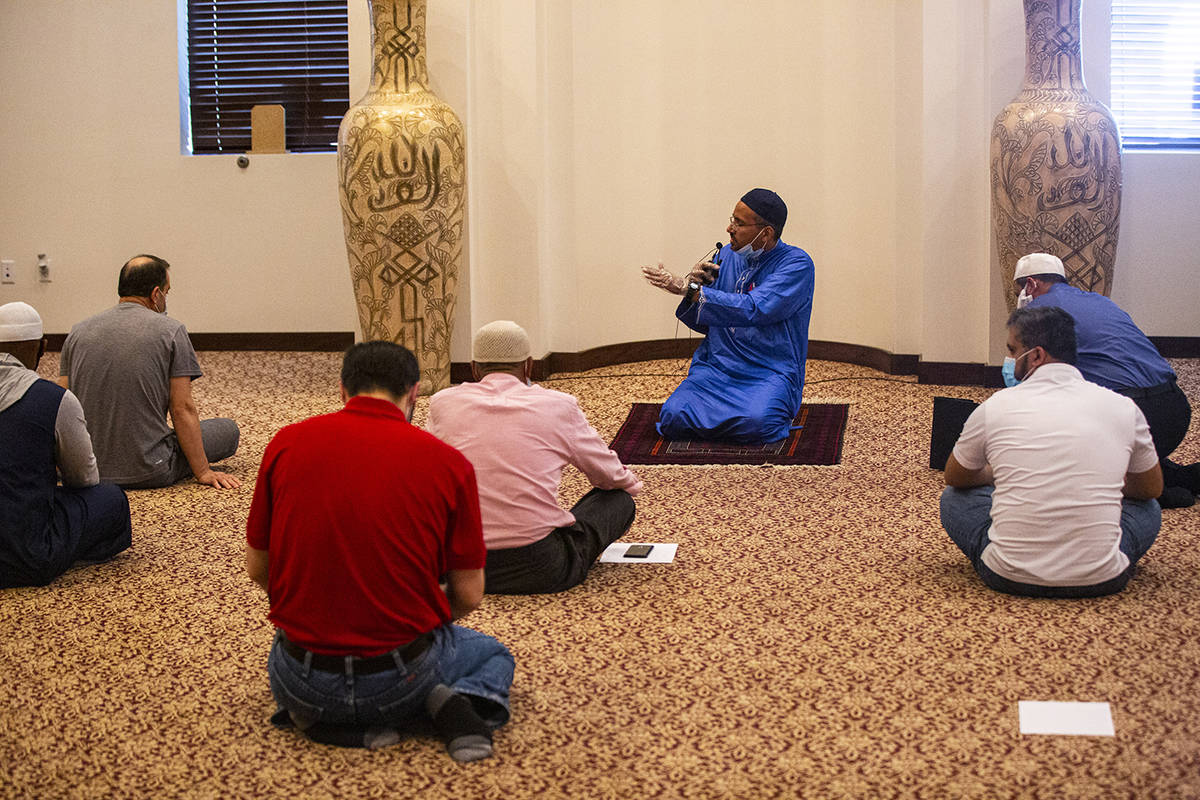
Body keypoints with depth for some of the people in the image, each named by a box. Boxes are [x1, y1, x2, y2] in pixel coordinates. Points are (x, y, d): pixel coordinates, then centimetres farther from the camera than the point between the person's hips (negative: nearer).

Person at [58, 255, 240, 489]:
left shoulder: (79, 331, 5)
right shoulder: (170, 331, -8)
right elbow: (183, 409, -9)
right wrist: (203, 472, -2)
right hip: (147, 473, -6)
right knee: (228, 430, 14)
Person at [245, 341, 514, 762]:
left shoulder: (287, 443, -4)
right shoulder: (448, 463, -8)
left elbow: (257, 568, 6)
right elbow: (468, 595, -2)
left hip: (304, 682, 1)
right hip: (402, 676, -1)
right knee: (493, 655, 32)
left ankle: (325, 720, 4)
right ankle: (452, 704, -3)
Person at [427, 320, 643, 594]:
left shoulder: (443, 403, 5)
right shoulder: (557, 405, 1)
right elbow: (608, 473, 16)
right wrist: (631, 484, 40)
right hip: (539, 570, -1)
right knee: (620, 500, 19)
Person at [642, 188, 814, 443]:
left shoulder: (796, 264, -9)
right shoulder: (727, 255, 10)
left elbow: (753, 310, -24)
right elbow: (704, 324, 16)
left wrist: (689, 289, -23)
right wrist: (698, 283, -5)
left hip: (771, 372, -4)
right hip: (717, 366, 5)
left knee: (756, 422, -35)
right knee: (673, 417, -21)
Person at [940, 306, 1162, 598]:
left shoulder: (995, 407, -2)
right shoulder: (1122, 407, 0)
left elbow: (955, 478, 17)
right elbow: (1151, 488, 18)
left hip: (1011, 578, -1)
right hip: (1099, 580, 1)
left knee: (954, 498, 26)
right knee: (1147, 508, 31)